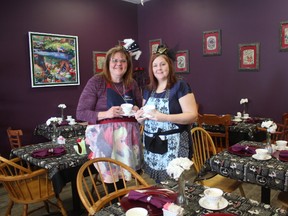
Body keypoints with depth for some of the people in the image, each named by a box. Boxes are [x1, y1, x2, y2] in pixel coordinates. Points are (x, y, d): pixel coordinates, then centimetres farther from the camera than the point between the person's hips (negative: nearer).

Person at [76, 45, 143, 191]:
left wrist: (136, 111, -4)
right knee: (111, 176, -5)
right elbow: (81, 113, -8)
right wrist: (106, 114, -22)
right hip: (105, 136, -4)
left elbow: (141, 107, 20)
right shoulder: (96, 82, -6)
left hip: (128, 136, 4)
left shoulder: (132, 83, 8)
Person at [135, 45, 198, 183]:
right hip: (151, 145, 5)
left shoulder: (180, 87, -6)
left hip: (174, 145, -5)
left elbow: (193, 115, -13)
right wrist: (140, 117, -2)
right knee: (157, 184, 8)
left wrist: (163, 117, -23)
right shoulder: (148, 90, 12)